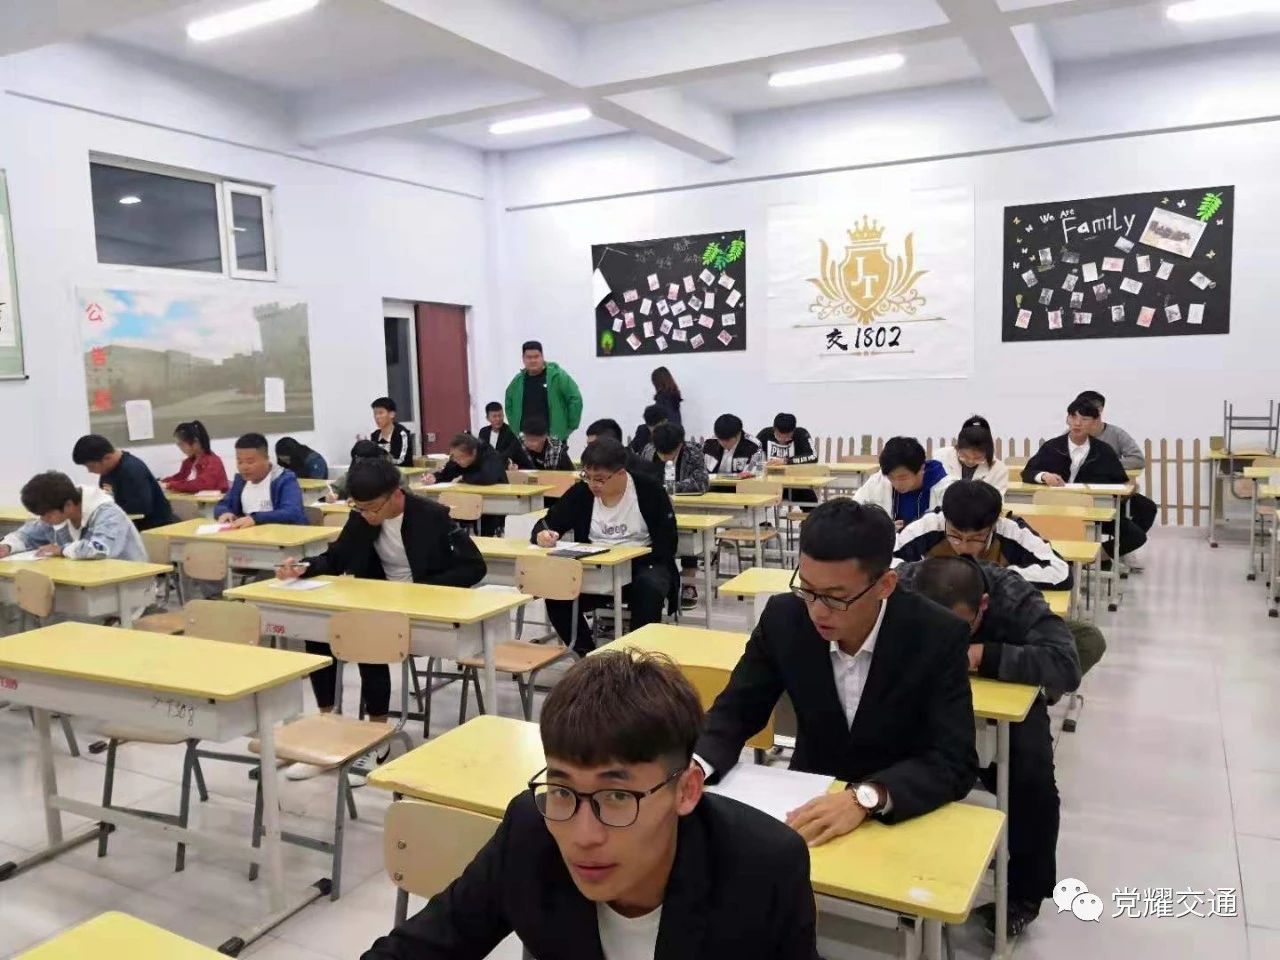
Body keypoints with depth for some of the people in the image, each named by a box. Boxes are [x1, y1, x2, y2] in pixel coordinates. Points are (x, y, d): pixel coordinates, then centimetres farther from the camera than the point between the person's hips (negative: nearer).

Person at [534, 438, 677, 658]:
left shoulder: (650, 491, -11)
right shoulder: (580, 492, -3)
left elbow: (666, 546, -11)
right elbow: (545, 524, 1)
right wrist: (542, 535, -25)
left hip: (643, 566, -3)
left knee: (649, 587, -36)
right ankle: (589, 656, -4)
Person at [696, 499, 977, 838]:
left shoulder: (938, 637, -19)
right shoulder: (784, 617, -13)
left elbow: (955, 762, -21)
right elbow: (736, 709, -4)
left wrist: (865, 797, -37)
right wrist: (695, 766, -23)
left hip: (904, 814, -1)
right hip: (810, 798, 2)